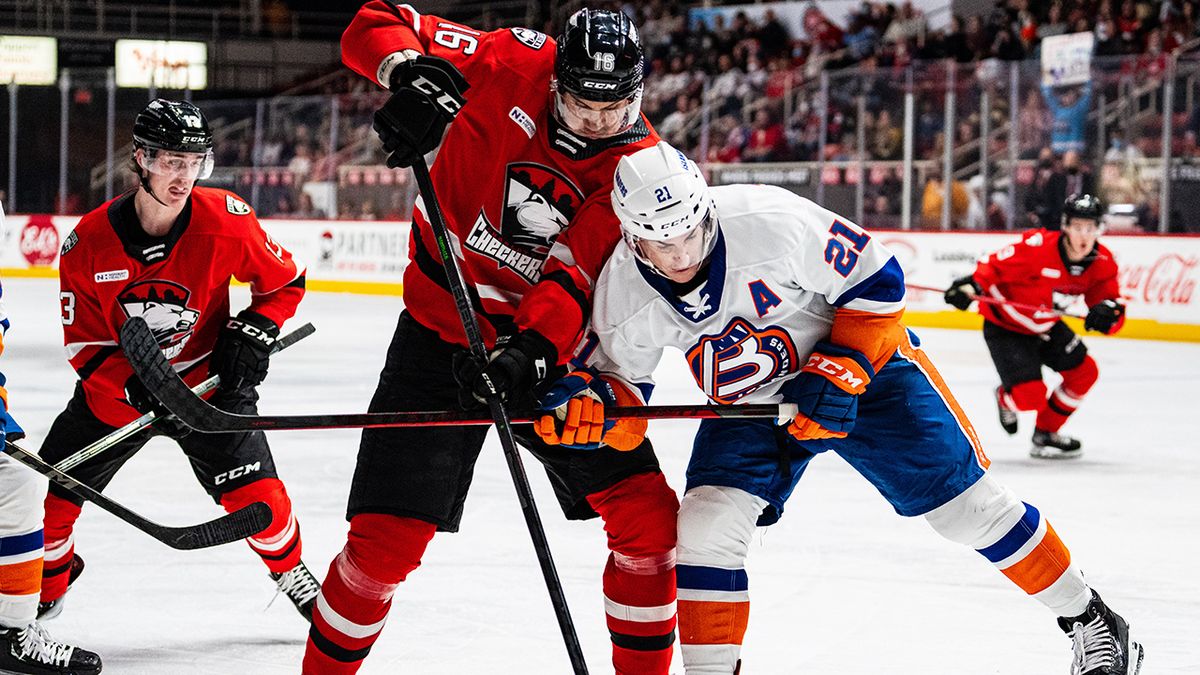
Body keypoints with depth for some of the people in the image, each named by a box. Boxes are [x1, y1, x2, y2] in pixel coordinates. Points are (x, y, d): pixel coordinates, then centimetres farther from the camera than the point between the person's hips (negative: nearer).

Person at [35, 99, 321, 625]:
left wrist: (253, 332, -15)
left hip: (208, 378, -1)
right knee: (50, 498, 1)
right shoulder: (88, 242, -18)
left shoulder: (225, 219, -19)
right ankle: (47, 586, 30)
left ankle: (291, 572, 15)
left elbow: (284, 281, -1)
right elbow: (83, 344, -12)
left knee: (254, 492, -15)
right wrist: (138, 387, -26)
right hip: (117, 386, 1)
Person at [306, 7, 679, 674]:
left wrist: (533, 351, -37)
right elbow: (376, 25, -9)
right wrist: (415, 73, -30)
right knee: (387, 541, -9)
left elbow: (582, 275, -21)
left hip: (549, 349, 2)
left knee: (649, 517, -4)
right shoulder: (512, 66, -14)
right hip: (442, 337, -2)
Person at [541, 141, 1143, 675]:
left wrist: (839, 373, -25)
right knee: (705, 522, -17)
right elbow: (622, 378, -6)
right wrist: (592, 403, -28)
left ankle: (1087, 618, 15)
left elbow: (875, 278, -21)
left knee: (964, 500, -4)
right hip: (749, 403, 3)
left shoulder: (770, 220, -33)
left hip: (861, 363, -3)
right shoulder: (620, 292, -20)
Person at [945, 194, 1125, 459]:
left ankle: (1045, 434, 21)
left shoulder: (1102, 262, -12)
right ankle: (1006, 398, 25)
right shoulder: (1037, 246, -31)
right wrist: (971, 285, -42)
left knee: (1084, 372, 1)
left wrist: (1109, 312, -34)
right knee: (1031, 397, -16)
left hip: (1046, 326, 7)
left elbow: (1110, 299, -10)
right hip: (1004, 326, -7)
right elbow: (994, 265, -25)